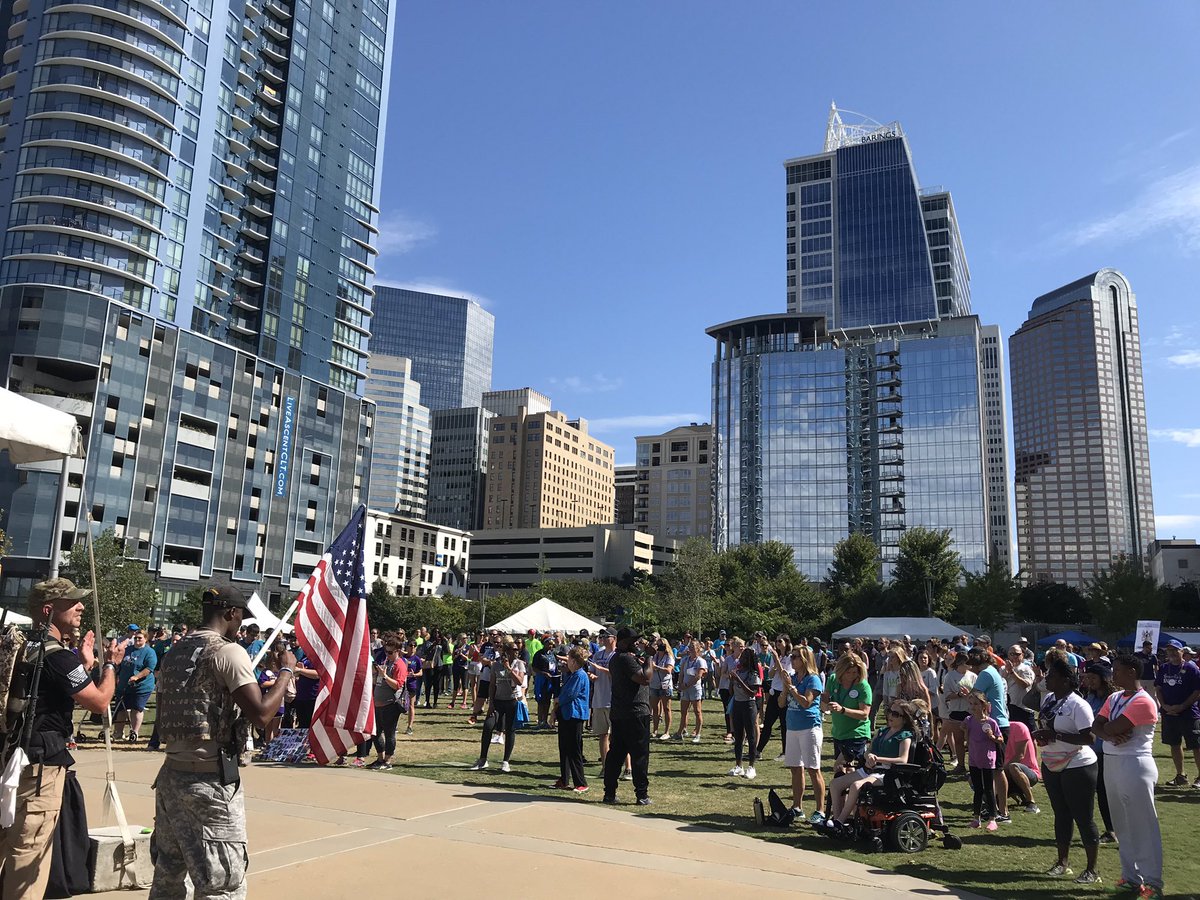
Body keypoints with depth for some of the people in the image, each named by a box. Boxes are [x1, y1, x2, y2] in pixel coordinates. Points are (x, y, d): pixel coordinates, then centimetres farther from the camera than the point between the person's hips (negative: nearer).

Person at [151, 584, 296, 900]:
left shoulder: (175, 652, 12)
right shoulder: (228, 651, -13)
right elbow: (261, 714, -21)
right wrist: (286, 671, -8)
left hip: (171, 772, 9)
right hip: (210, 778, -9)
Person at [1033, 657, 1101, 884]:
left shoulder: (1078, 705, -20)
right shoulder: (1048, 698, 4)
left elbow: (1089, 737, -27)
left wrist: (1055, 735, -28)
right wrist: (1040, 734, 0)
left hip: (1077, 767, -8)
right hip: (1052, 765, 8)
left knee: (1083, 818, 2)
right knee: (1061, 814, 17)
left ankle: (1092, 870, 14)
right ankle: (1062, 863, 28)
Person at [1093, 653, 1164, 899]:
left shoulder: (1143, 702, -16)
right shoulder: (1114, 697, 10)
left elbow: (1112, 727, -23)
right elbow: (1096, 726, 3)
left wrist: (1107, 727, -2)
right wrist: (1110, 735, -17)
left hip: (1135, 766, -9)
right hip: (1111, 763, 9)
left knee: (1143, 825, -1)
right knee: (1123, 824, 14)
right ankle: (1131, 876, 24)